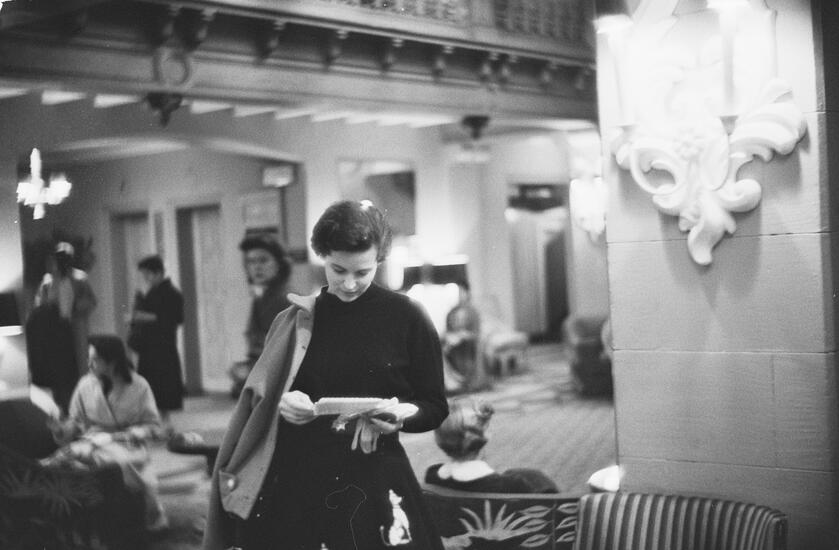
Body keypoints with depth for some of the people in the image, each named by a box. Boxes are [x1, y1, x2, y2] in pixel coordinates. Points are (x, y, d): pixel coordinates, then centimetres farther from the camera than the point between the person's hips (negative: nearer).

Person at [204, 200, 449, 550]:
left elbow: (435, 407, 3)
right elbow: (259, 399, 10)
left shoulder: (406, 318, -2)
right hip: (294, 482, 2)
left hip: (373, 483, -2)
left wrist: (402, 414, -17)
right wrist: (280, 404, -11)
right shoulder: (295, 321, 6)